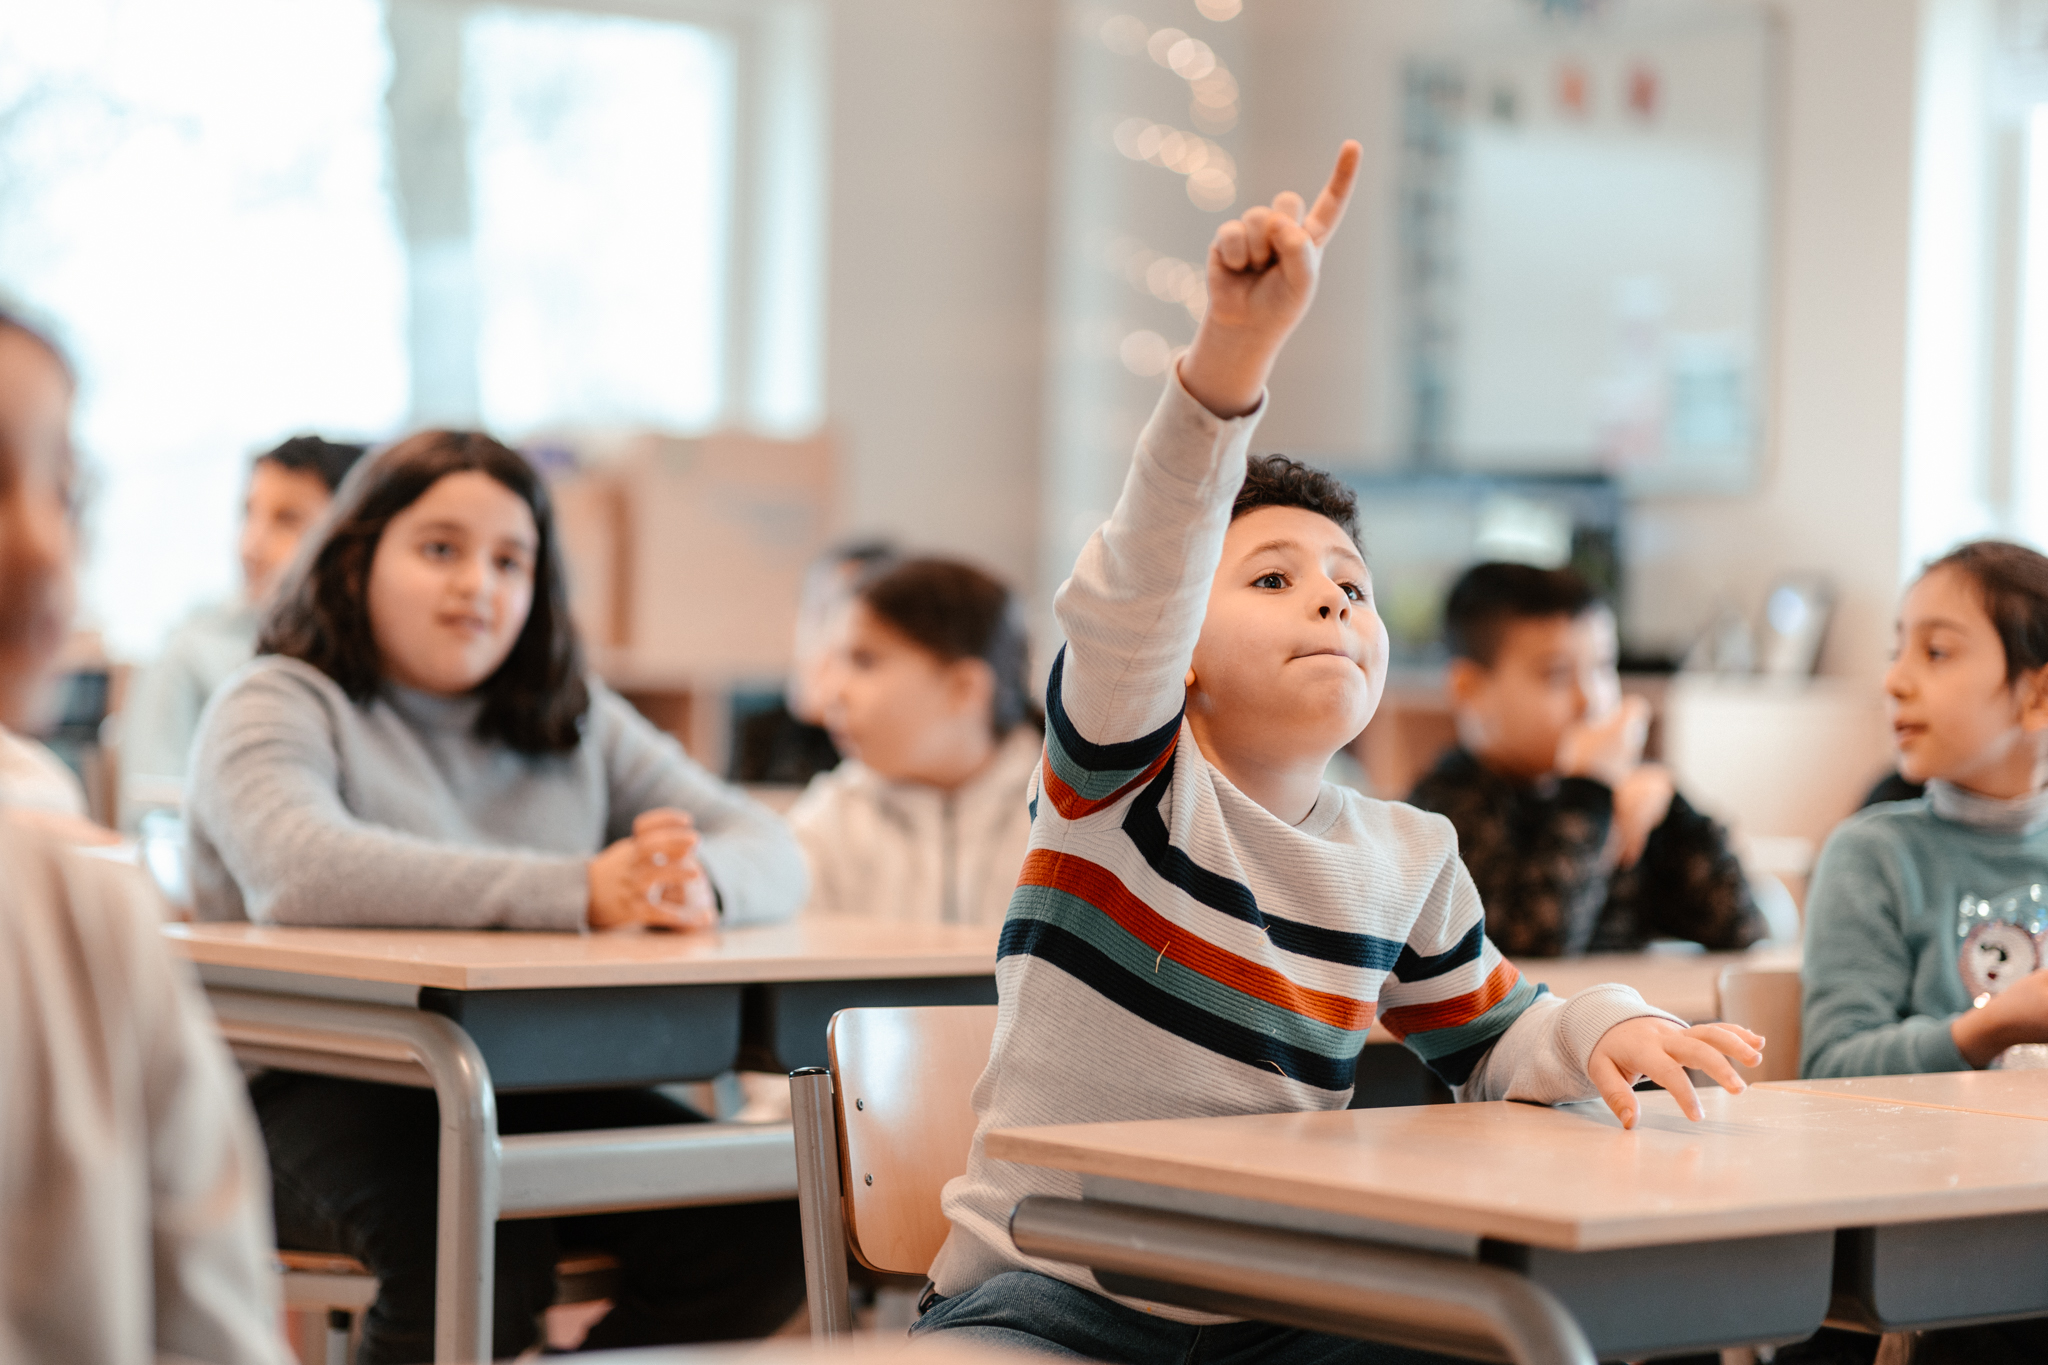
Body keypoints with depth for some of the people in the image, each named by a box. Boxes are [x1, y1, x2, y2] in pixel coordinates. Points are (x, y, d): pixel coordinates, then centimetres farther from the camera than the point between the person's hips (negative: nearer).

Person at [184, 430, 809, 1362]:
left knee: (758, 1229, -17)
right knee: (482, 1247, -35)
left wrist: (698, 882, -17)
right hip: (313, 1094, -5)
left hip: (542, 1093, 6)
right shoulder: (276, 706, 2)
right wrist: (585, 893, -29)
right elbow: (298, 872, -22)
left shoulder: (579, 724, 20)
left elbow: (773, 857, 10)